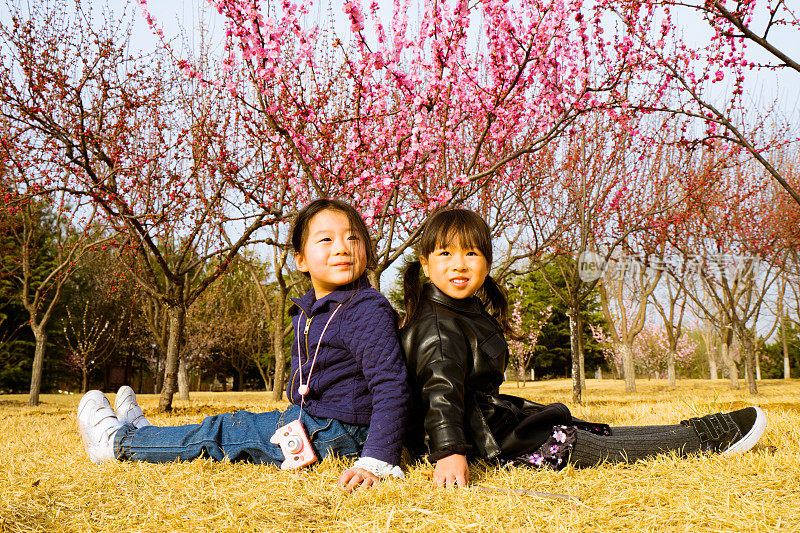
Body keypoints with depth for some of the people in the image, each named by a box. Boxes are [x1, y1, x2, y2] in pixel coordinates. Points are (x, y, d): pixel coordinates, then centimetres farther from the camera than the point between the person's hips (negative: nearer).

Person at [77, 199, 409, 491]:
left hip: (337, 437, -7)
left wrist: (377, 461, -33)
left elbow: (390, 386, -27)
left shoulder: (368, 311, -22)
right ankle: (143, 434, 37)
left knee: (224, 433, 1)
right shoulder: (310, 310, 8)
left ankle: (117, 441, 17)